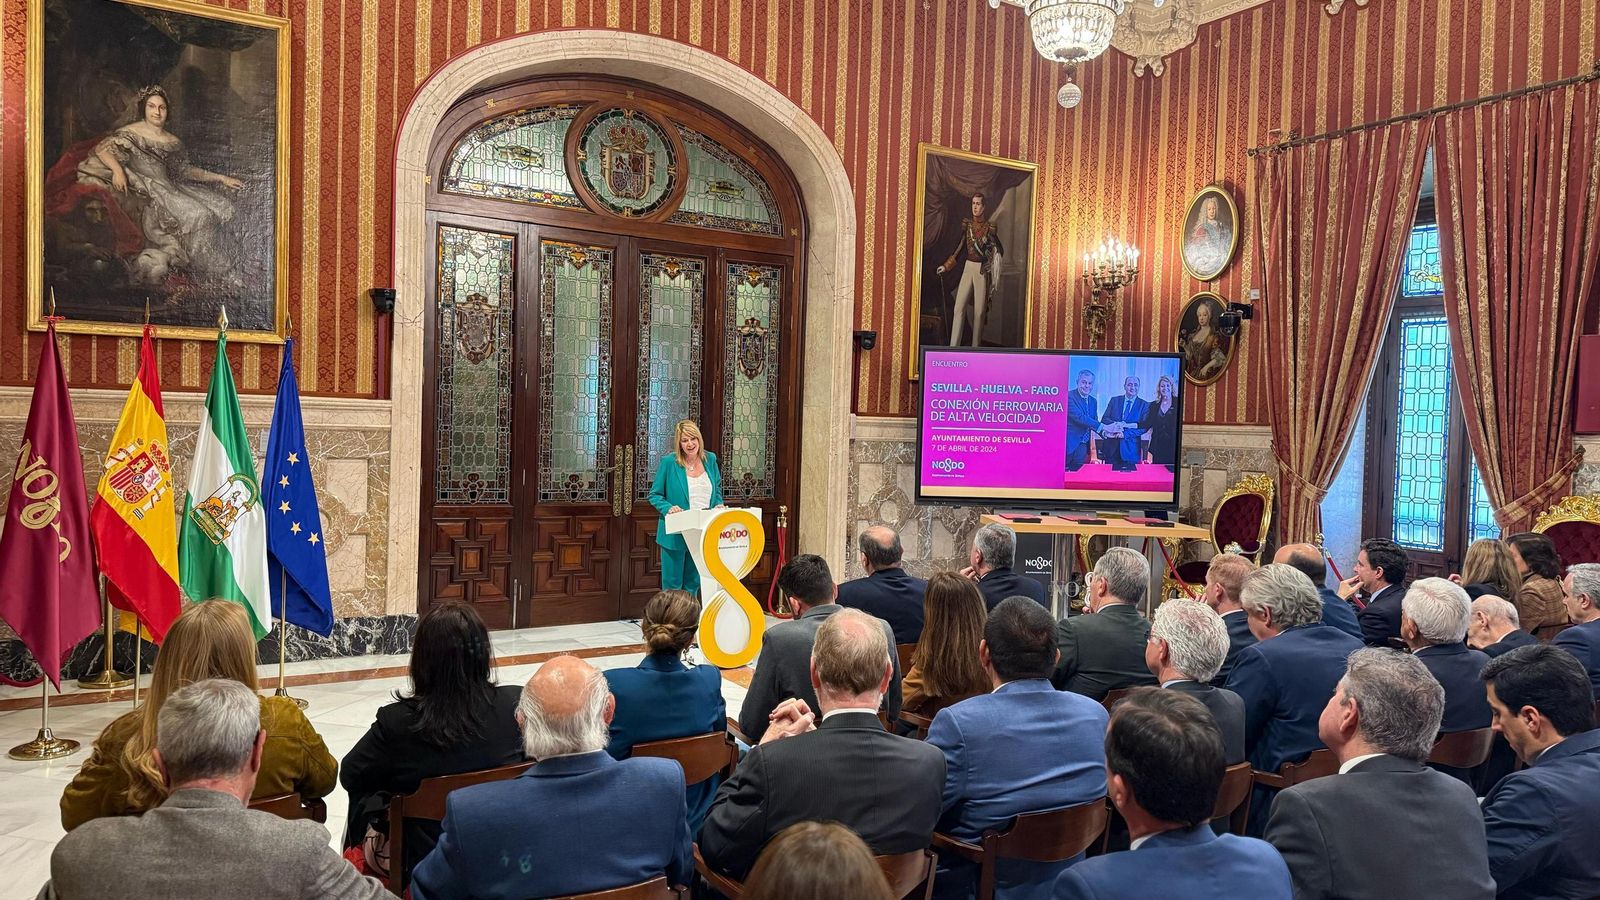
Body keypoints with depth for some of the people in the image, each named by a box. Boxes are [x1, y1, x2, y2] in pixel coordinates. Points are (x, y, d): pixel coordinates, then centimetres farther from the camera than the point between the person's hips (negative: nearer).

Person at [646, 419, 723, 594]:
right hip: (675, 535, -4)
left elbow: (717, 489, 18)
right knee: (672, 586, 3)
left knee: (693, 584, 14)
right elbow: (654, 495, -2)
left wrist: (719, 505, -2)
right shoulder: (668, 462, -8)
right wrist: (668, 508, -20)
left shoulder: (710, 459, 4)